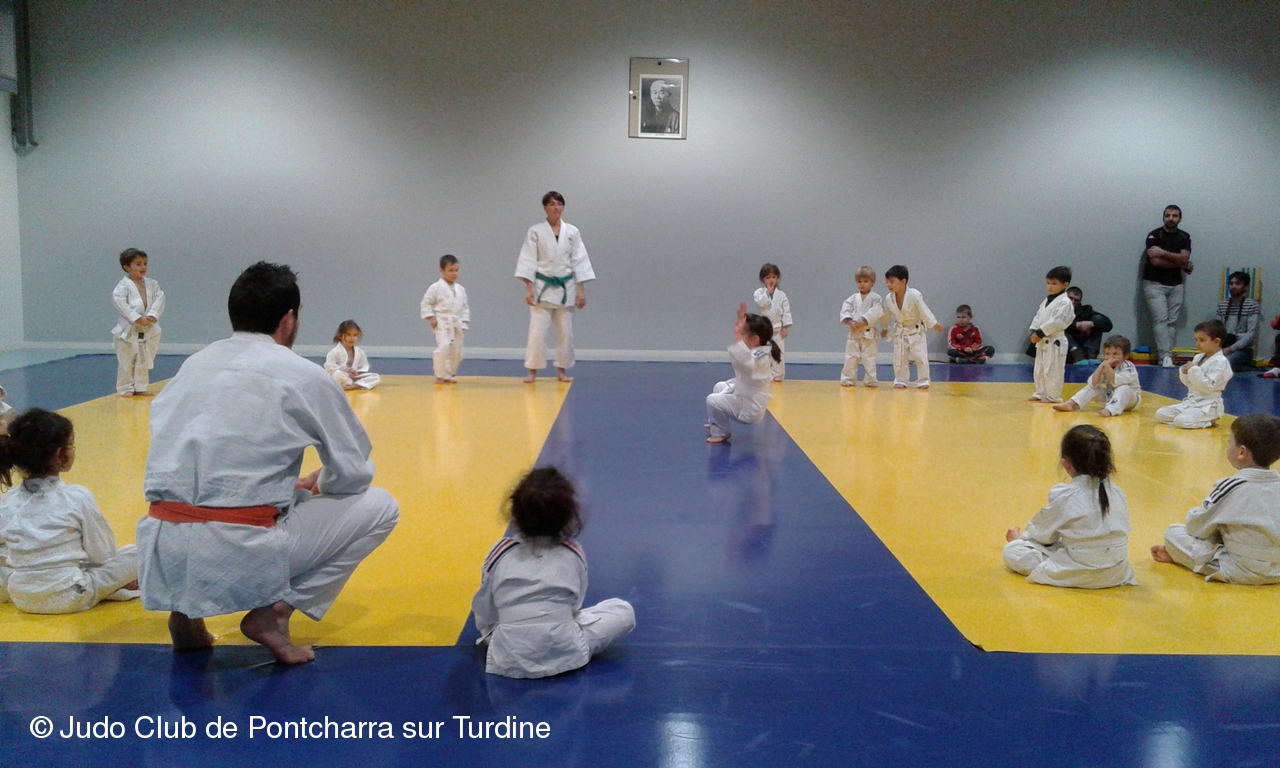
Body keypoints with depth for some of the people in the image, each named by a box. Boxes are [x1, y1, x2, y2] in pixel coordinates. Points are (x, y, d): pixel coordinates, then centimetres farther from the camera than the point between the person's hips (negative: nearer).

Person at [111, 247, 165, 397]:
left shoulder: (152, 284, 6)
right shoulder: (123, 285, -9)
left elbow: (159, 300, -1)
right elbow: (120, 303, -18)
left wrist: (152, 316, -17)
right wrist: (137, 318, -22)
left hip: (149, 330, 5)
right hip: (128, 330, -4)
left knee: (144, 362, 12)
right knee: (126, 362, 2)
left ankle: (140, 387, 23)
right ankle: (125, 388, 13)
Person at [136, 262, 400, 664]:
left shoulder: (194, 364, 14)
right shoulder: (303, 376, -1)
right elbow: (355, 473, 4)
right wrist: (318, 484, 28)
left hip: (162, 557, 6)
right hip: (239, 558, -6)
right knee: (379, 506, 11)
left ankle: (186, 609, 19)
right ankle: (274, 611, 2)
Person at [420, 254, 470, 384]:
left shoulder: (460, 289, 9)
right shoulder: (436, 287, -6)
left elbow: (465, 307, 15)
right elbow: (426, 302, -3)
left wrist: (464, 322, 5)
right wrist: (431, 317, -9)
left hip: (456, 325, 6)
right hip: (442, 324, -6)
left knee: (456, 351, 8)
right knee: (443, 348, -20)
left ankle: (450, 374, 26)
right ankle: (440, 375, -6)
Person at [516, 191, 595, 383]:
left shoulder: (572, 231, 3)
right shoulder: (535, 231, -3)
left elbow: (579, 261, 3)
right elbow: (529, 261, -4)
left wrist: (581, 290, -1)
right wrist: (528, 288, -11)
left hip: (565, 288, 2)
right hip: (542, 287, -2)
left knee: (565, 332, 6)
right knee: (537, 331, -6)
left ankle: (561, 371, 19)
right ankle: (532, 371, 4)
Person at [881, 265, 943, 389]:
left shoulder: (914, 295, -24)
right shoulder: (888, 298, -10)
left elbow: (924, 311, -16)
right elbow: (887, 315, 6)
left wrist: (934, 324, -11)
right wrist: (885, 329, 15)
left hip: (916, 330, -4)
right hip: (900, 331, 4)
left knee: (920, 356, -3)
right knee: (899, 357, 6)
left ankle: (923, 381, 9)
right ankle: (900, 381, 19)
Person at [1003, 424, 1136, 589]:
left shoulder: (1064, 496, -13)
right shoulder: (1118, 493, 1)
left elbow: (1043, 533, 1)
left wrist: (1021, 538, 24)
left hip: (1080, 575, -6)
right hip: (1116, 574, 6)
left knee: (1012, 551, -1)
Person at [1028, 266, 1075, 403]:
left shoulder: (1065, 302, -12)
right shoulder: (1046, 301, 15)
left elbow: (1057, 322, -21)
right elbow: (1038, 317, 14)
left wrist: (1040, 333, -20)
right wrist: (1034, 332, -3)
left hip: (1055, 342, -9)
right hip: (1042, 341, 9)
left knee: (1053, 370, -5)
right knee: (1039, 369, 15)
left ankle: (1053, 396, 4)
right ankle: (1040, 393, 26)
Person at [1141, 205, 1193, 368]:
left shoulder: (1184, 237, 7)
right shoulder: (1154, 235, -6)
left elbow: (1184, 258, -9)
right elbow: (1155, 261, -16)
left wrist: (1163, 253, -18)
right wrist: (1182, 264, -7)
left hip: (1176, 285, 4)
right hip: (1155, 284, -4)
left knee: (1172, 322, -1)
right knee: (1161, 320, -14)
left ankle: (1163, 356, -2)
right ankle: (1166, 357, -20)